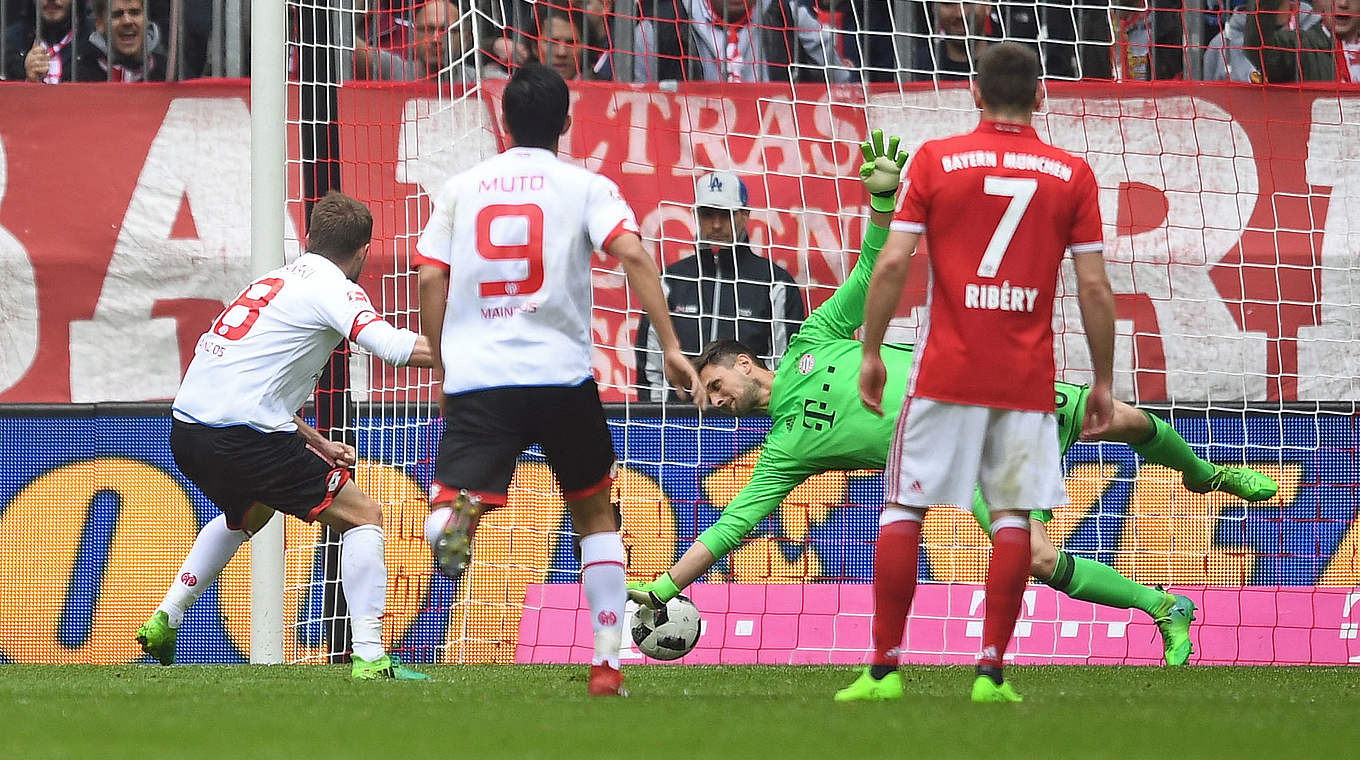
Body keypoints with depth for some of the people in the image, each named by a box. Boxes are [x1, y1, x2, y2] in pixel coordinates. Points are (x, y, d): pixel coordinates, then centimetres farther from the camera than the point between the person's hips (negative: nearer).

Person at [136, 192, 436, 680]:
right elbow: (394, 347, -20)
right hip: (243, 434, -8)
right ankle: (368, 656, -9)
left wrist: (317, 444, 31)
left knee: (247, 512, 38)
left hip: (186, 432, 8)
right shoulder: (333, 289, -3)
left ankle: (163, 621, 35)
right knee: (363, 515, 1)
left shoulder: (277, 280, 23)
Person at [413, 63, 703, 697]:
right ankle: (607, 663, 15)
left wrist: (443, 369, 17)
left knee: (447, 510, -8)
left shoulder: (461, 188, 12)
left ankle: (456, 516, -47)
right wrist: (671, 348, -9)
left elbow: (431, 279, 6)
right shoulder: (585, 187, 5)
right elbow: (633, 254, -10)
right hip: (561, 376, 0)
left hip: (475, 379, 0)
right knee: (595, 513, 21)